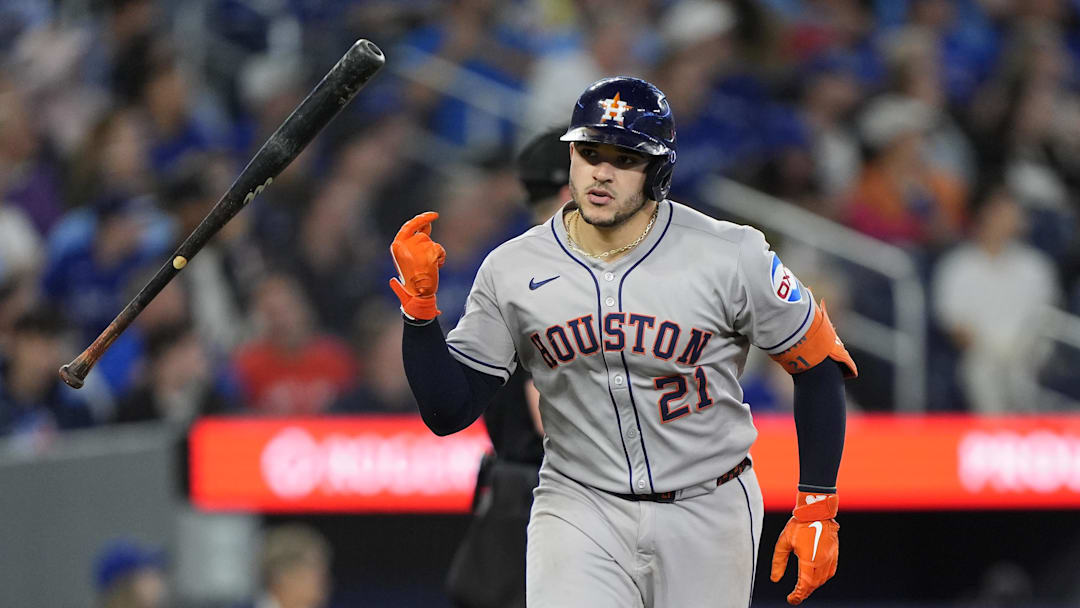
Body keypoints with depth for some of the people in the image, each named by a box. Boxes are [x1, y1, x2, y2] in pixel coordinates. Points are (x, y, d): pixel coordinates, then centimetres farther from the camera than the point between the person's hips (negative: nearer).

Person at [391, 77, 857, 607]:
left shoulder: (730, 258, -11)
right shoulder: (512, 270, -4)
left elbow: (817, 364, -1)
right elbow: (447, 413, -2)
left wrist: (816, 509, -5)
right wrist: (419, 304, -17)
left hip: (706, 513, 0)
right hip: (579, 508, 0)